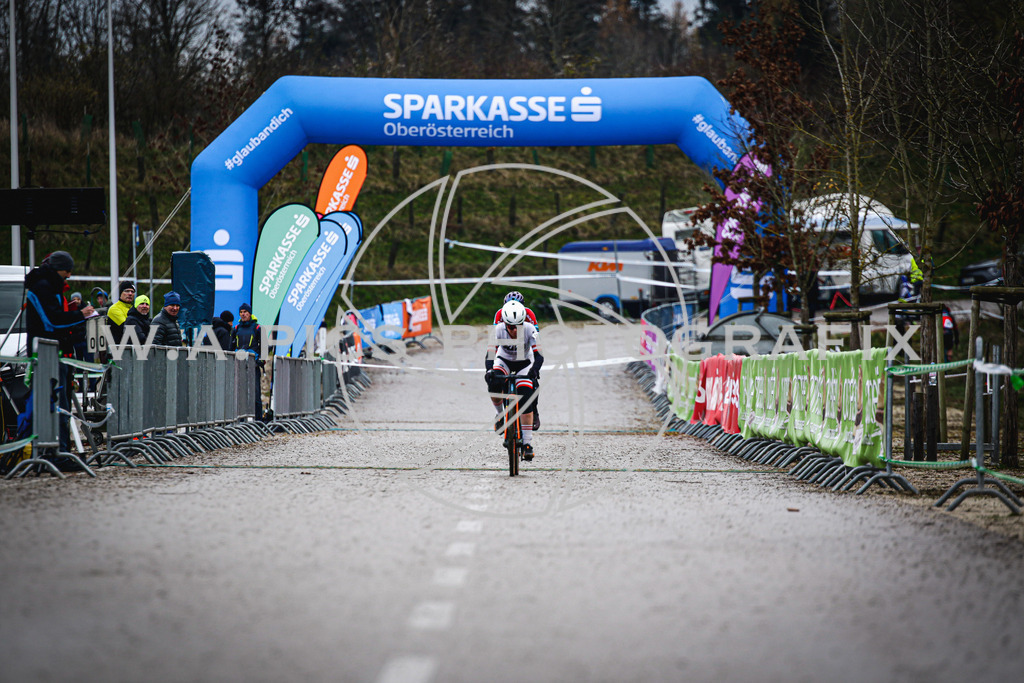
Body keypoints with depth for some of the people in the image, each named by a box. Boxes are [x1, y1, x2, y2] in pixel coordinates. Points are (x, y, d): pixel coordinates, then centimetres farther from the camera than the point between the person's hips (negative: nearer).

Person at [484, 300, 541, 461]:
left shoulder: (530, 330, -28)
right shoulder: (498, 330, -27)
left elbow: (538, 354, -28)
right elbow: (491, 353, -28)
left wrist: (534, 371, -44)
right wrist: (489, 370, -44)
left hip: (524, 363, -1)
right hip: (504, 361, 1)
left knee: (525, 398, -19)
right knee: (494, 384, -32)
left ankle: (528, 443, -14)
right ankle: (500, 414, -1)